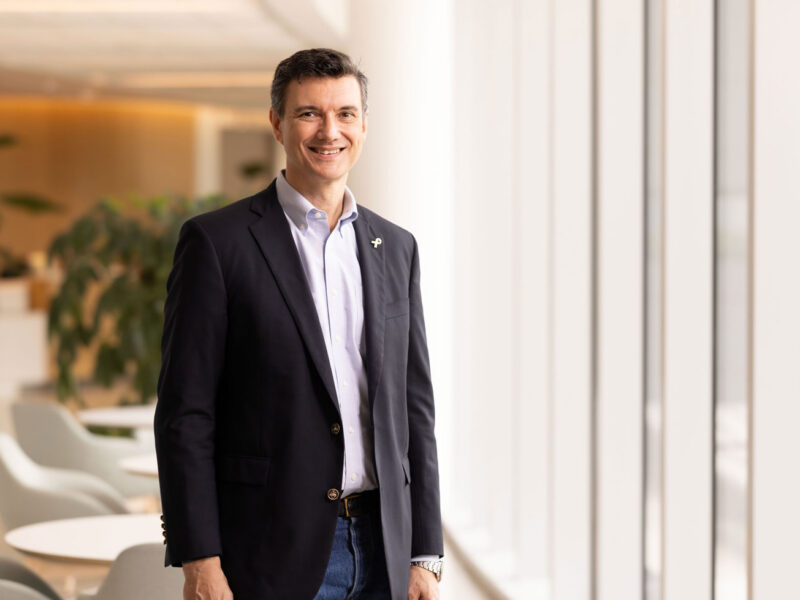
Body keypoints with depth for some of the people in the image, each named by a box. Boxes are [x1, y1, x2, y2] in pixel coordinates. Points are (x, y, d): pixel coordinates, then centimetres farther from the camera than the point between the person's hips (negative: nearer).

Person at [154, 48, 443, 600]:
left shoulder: (396, 248, 11)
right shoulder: (216, 241, -3)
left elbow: (414, 409, 12)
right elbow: (184, 413, -6)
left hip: (382, 554, 4)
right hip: (273, 555, -4)